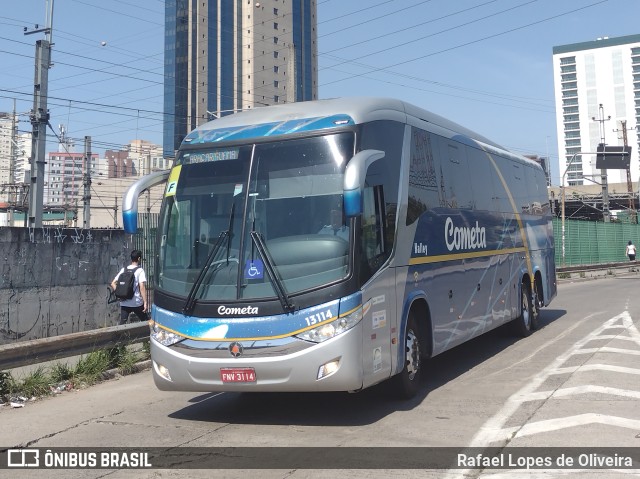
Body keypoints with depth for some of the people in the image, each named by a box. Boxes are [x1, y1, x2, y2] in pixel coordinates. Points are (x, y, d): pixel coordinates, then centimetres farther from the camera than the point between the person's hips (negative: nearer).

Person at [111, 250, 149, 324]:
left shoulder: (123, 270, 9)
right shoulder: (140, 271, -7)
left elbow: (113, 284, 7)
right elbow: (142, 287, -16)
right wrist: (145, 303, -17)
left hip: (124, 303, 4)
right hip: (137, 303, -4)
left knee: (122, 323, 7)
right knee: (145, 322, 10)